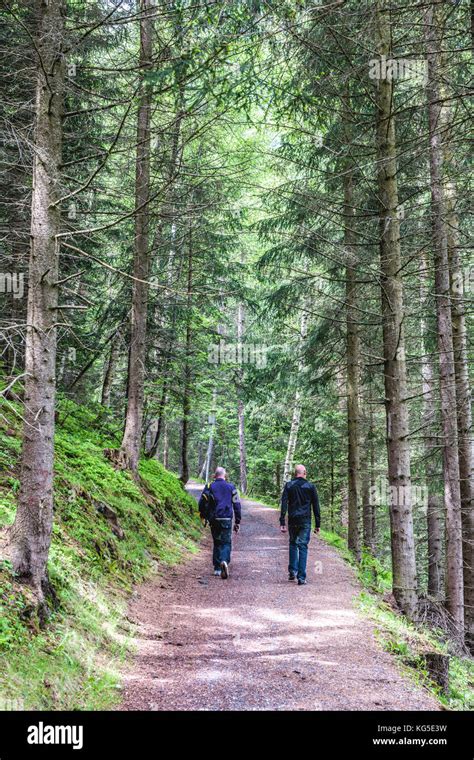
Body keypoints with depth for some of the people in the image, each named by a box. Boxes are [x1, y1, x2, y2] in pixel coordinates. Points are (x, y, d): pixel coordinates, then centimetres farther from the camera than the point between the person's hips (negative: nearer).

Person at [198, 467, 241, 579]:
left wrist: (203, 516, 17)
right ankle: (224, 561, -27)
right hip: (226, 519, -2)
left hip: (213, 520, 2)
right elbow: (237, 505, 1)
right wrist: (237, 522, 7)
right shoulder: (231, 487, 1)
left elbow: (202, 503, 2)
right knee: (226, 543, 1)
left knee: (217, 543, 15)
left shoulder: (209, 487, 3)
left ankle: (217, 568, 15)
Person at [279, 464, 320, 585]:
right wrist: (317, 524, 7)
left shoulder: (288, 485, 2)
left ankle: (292, 571, 16)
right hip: (305, 521, -1)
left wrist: (282, 522, -5)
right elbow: (316, 507, 2)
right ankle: (301, 577, -4)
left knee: (293, 544, 21)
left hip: (292, 521, 1)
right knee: (303, 546, 1)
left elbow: (284, 504, -4)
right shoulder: (310, 487, 1)